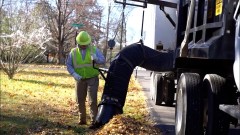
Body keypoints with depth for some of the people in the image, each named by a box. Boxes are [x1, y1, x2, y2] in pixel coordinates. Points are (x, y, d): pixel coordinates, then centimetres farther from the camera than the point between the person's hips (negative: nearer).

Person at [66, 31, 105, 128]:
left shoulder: (94, 50, -1)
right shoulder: (73, 52, 3)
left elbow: (103, 60, -10)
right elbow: (69, 65, 2)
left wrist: (96, 58, -33)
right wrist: (74, 74, -16)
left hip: (92, 79, -3)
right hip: (80, 80, 3)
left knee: (92, 101, -10)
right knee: (80, 101, 10)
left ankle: (94, 121, -6)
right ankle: (82, 119, 25)